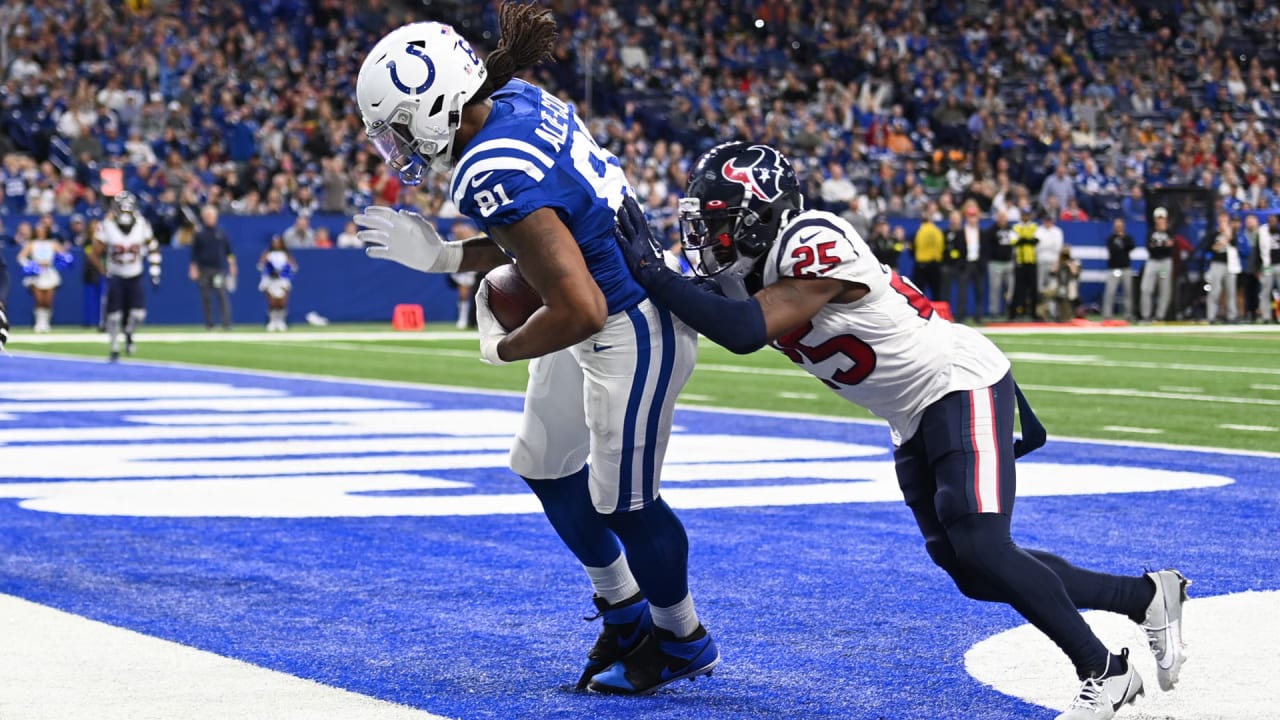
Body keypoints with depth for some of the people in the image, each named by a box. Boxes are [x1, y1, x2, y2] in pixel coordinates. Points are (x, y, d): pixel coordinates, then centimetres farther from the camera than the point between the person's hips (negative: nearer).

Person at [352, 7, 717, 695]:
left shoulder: (493, 175, -31)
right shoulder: (517, 99, -5)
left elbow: (580, 311, -32)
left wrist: (502, 349, -13)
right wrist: (439, 256, 2)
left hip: (631, 331, -10)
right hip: (609, 302, 10)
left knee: (621, 502, 5)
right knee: (543, 465, 20)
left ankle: (684, 642, 29)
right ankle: (624, 609, 39)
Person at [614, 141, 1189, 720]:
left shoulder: (815, 243, -28)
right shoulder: (760, 265, 0)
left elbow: (745, 332, -36)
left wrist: (651, 273, -32)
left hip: (963, 387, -9)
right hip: (914, 420, 10)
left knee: (980, 551, -21)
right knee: (973, 573, 8)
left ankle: (1102, 673, -4)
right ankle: (1148, 595, 24)